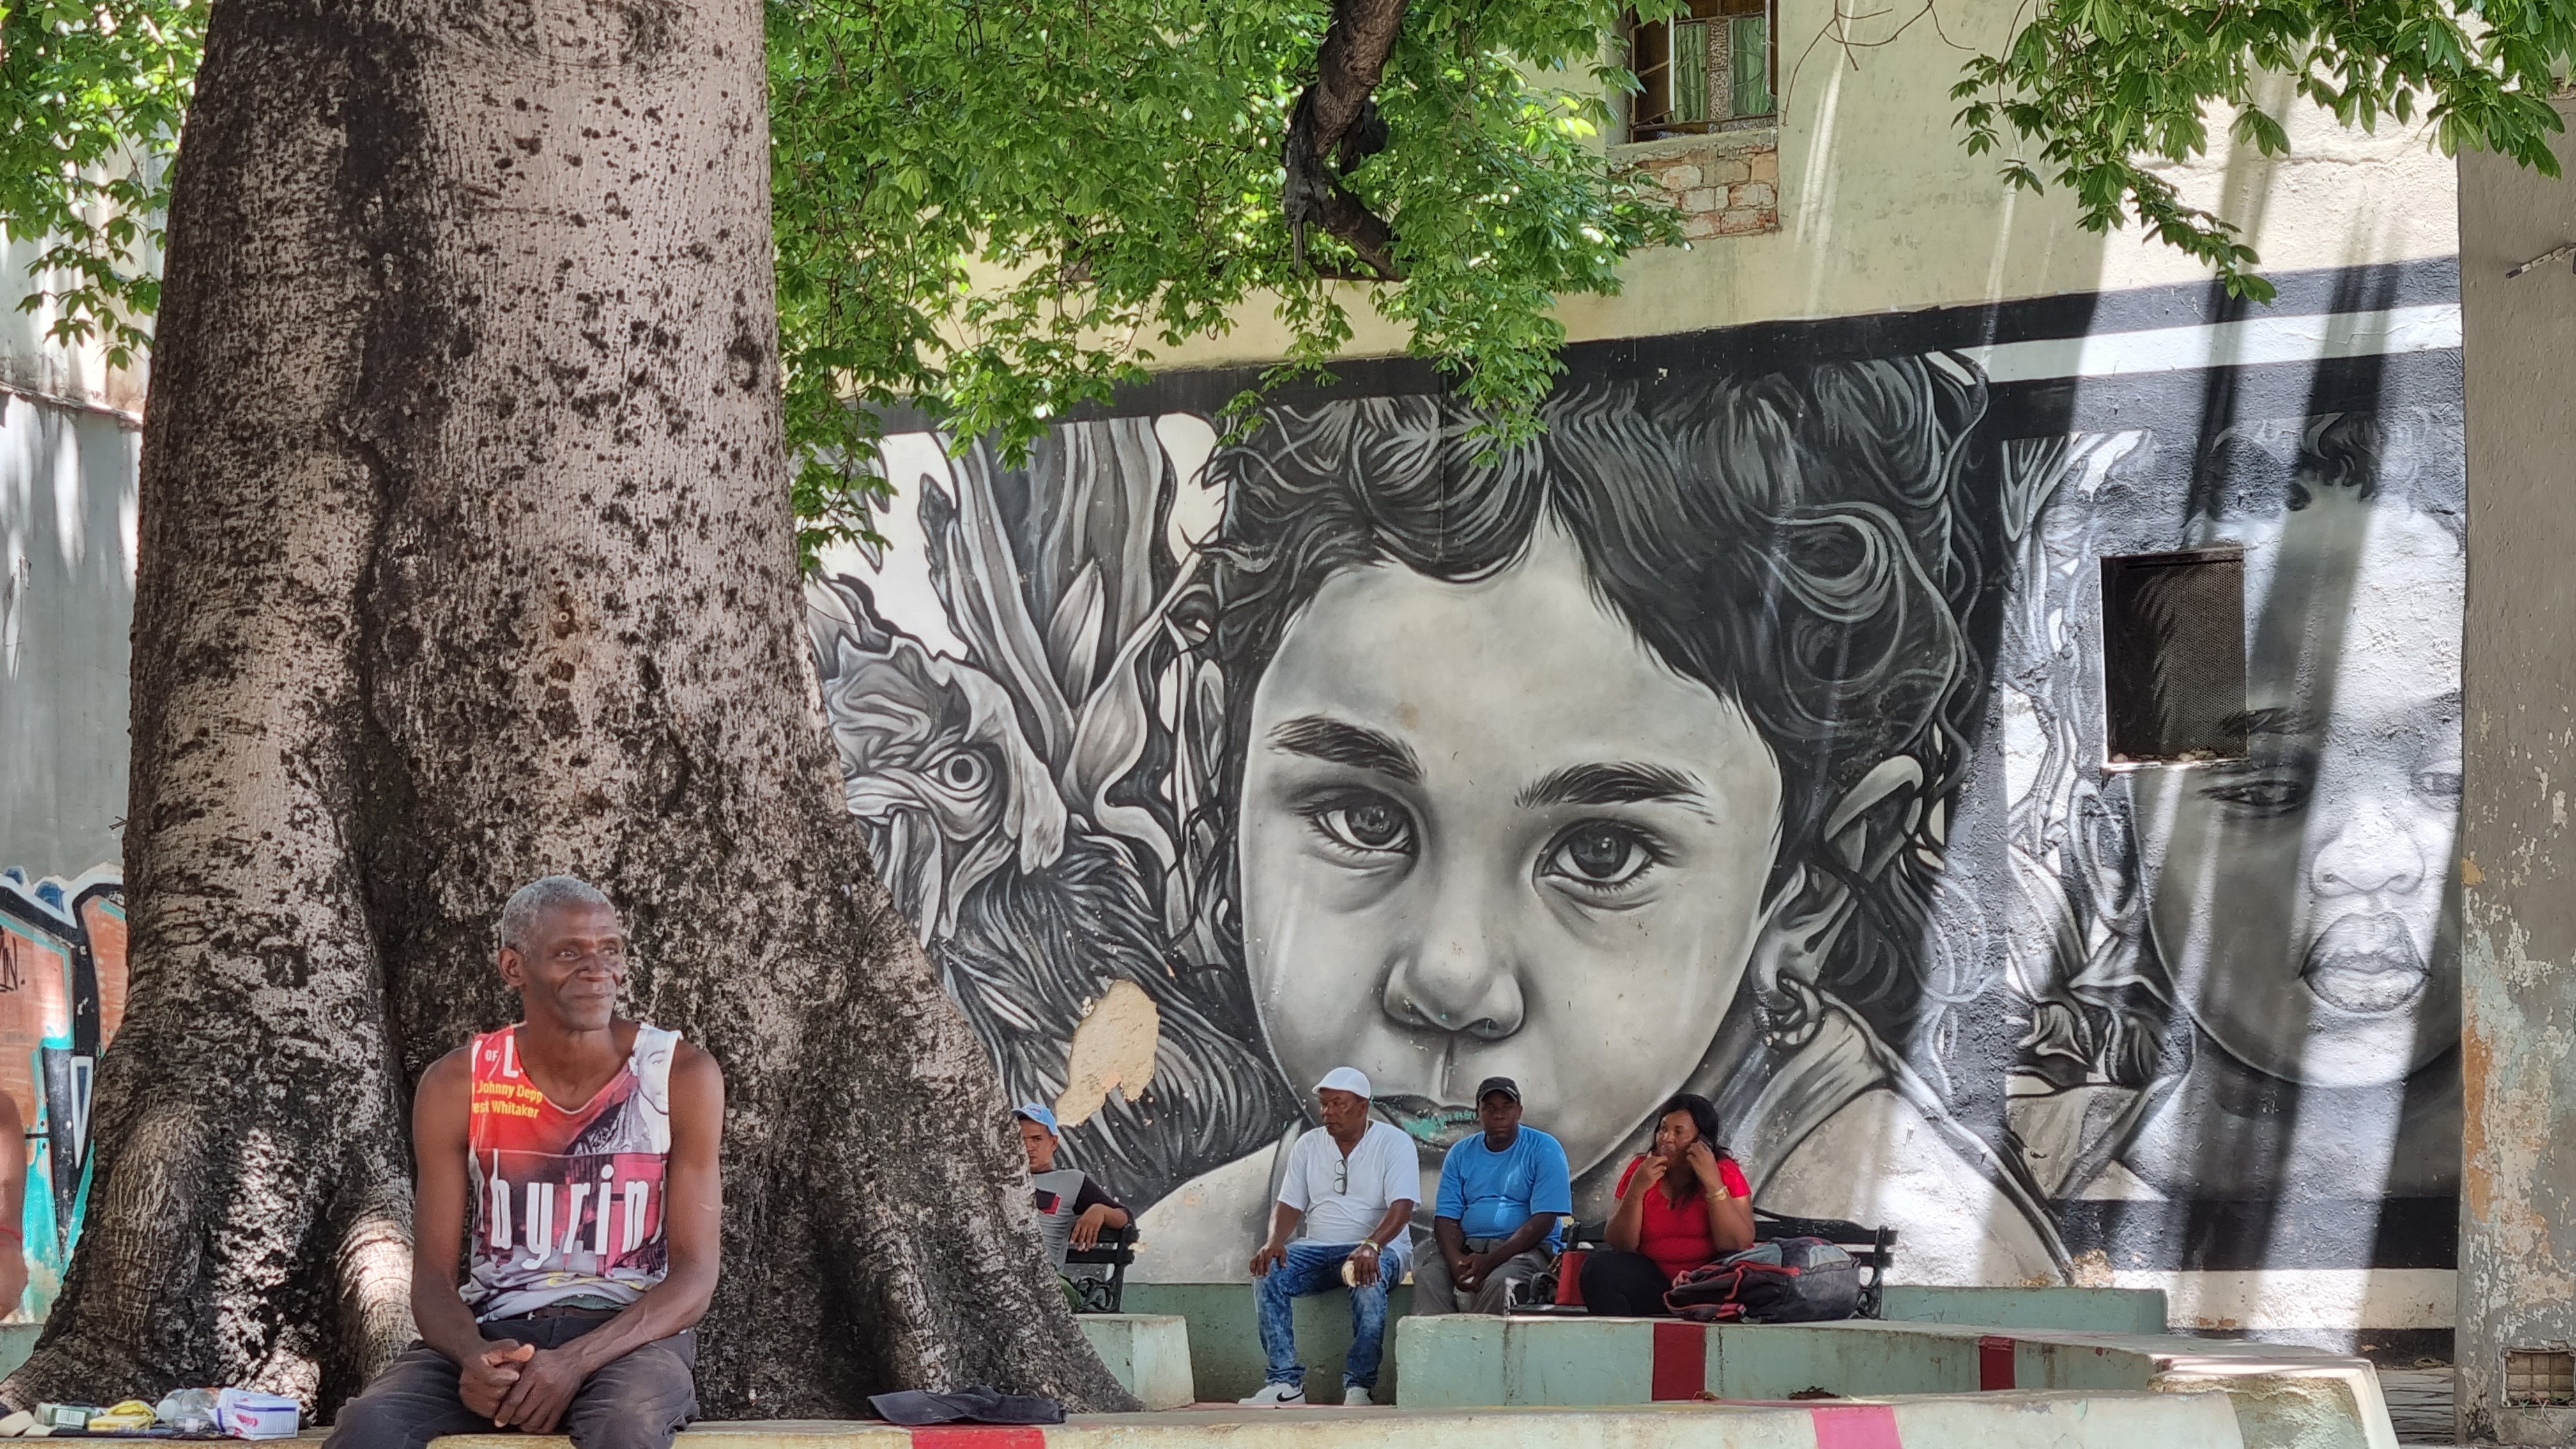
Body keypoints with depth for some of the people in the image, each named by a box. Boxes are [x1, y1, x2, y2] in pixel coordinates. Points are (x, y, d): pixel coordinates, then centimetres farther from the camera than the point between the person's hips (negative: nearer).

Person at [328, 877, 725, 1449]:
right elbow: (432, 1277, 2)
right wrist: (473, 1356, -23)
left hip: (632, 1334, -2)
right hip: (492, 1332, 2)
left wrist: (575, 1361, -23)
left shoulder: (681, 1076, -3)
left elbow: (694, 1277, -6)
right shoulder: (457, 1084, 2)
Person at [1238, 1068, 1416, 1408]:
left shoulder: (1393, 1143, -3)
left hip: (1379, 1248, -4)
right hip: (1319, 1249, 4)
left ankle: (1358, 1386, -31)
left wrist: (1371, 1246, -34)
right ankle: (1287, 1381, -25)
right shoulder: (1309, 1145, 12)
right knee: (1268, 1272, -24)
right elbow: (1290, 1205, 9)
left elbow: (1402, 1208, -15)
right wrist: (1274, 1241, -14)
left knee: (1369, 1280, -39)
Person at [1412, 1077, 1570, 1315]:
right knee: (1428, 1275, -28)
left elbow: (1544, 1220, -9)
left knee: (1497, 1281, -37)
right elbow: (1446, 1218, 7)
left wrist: (1491, 1261, -20)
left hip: (1525, 1248, -4)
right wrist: (1457, 1261, -17)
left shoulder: (1544, 1150, 1)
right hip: (1468, 1247, 4)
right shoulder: (1461, 1154, 15)